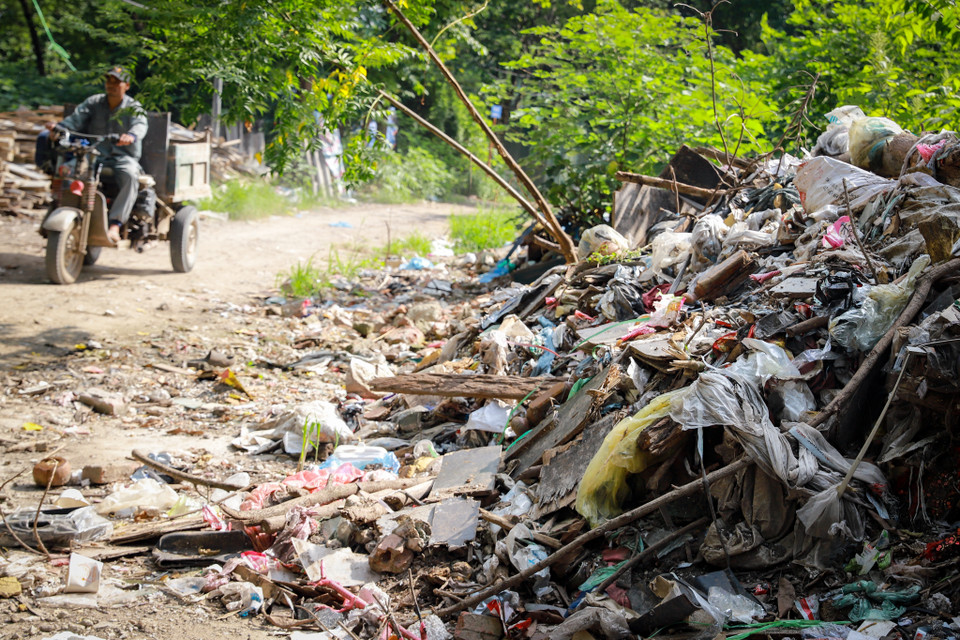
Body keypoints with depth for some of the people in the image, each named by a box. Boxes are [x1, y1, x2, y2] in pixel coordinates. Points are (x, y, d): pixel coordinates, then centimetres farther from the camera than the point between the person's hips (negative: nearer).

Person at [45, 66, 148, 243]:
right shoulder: (93, 103, 11)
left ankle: (115, 225, -41)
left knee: (130, 176, -37)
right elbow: (76, 118, -4)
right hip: (94, 154, 2)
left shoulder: (133, 108, 3)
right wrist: (59, 127, -27)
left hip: (124, 157, -2)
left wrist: (131, 136, -43)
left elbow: (140, 126, -18)